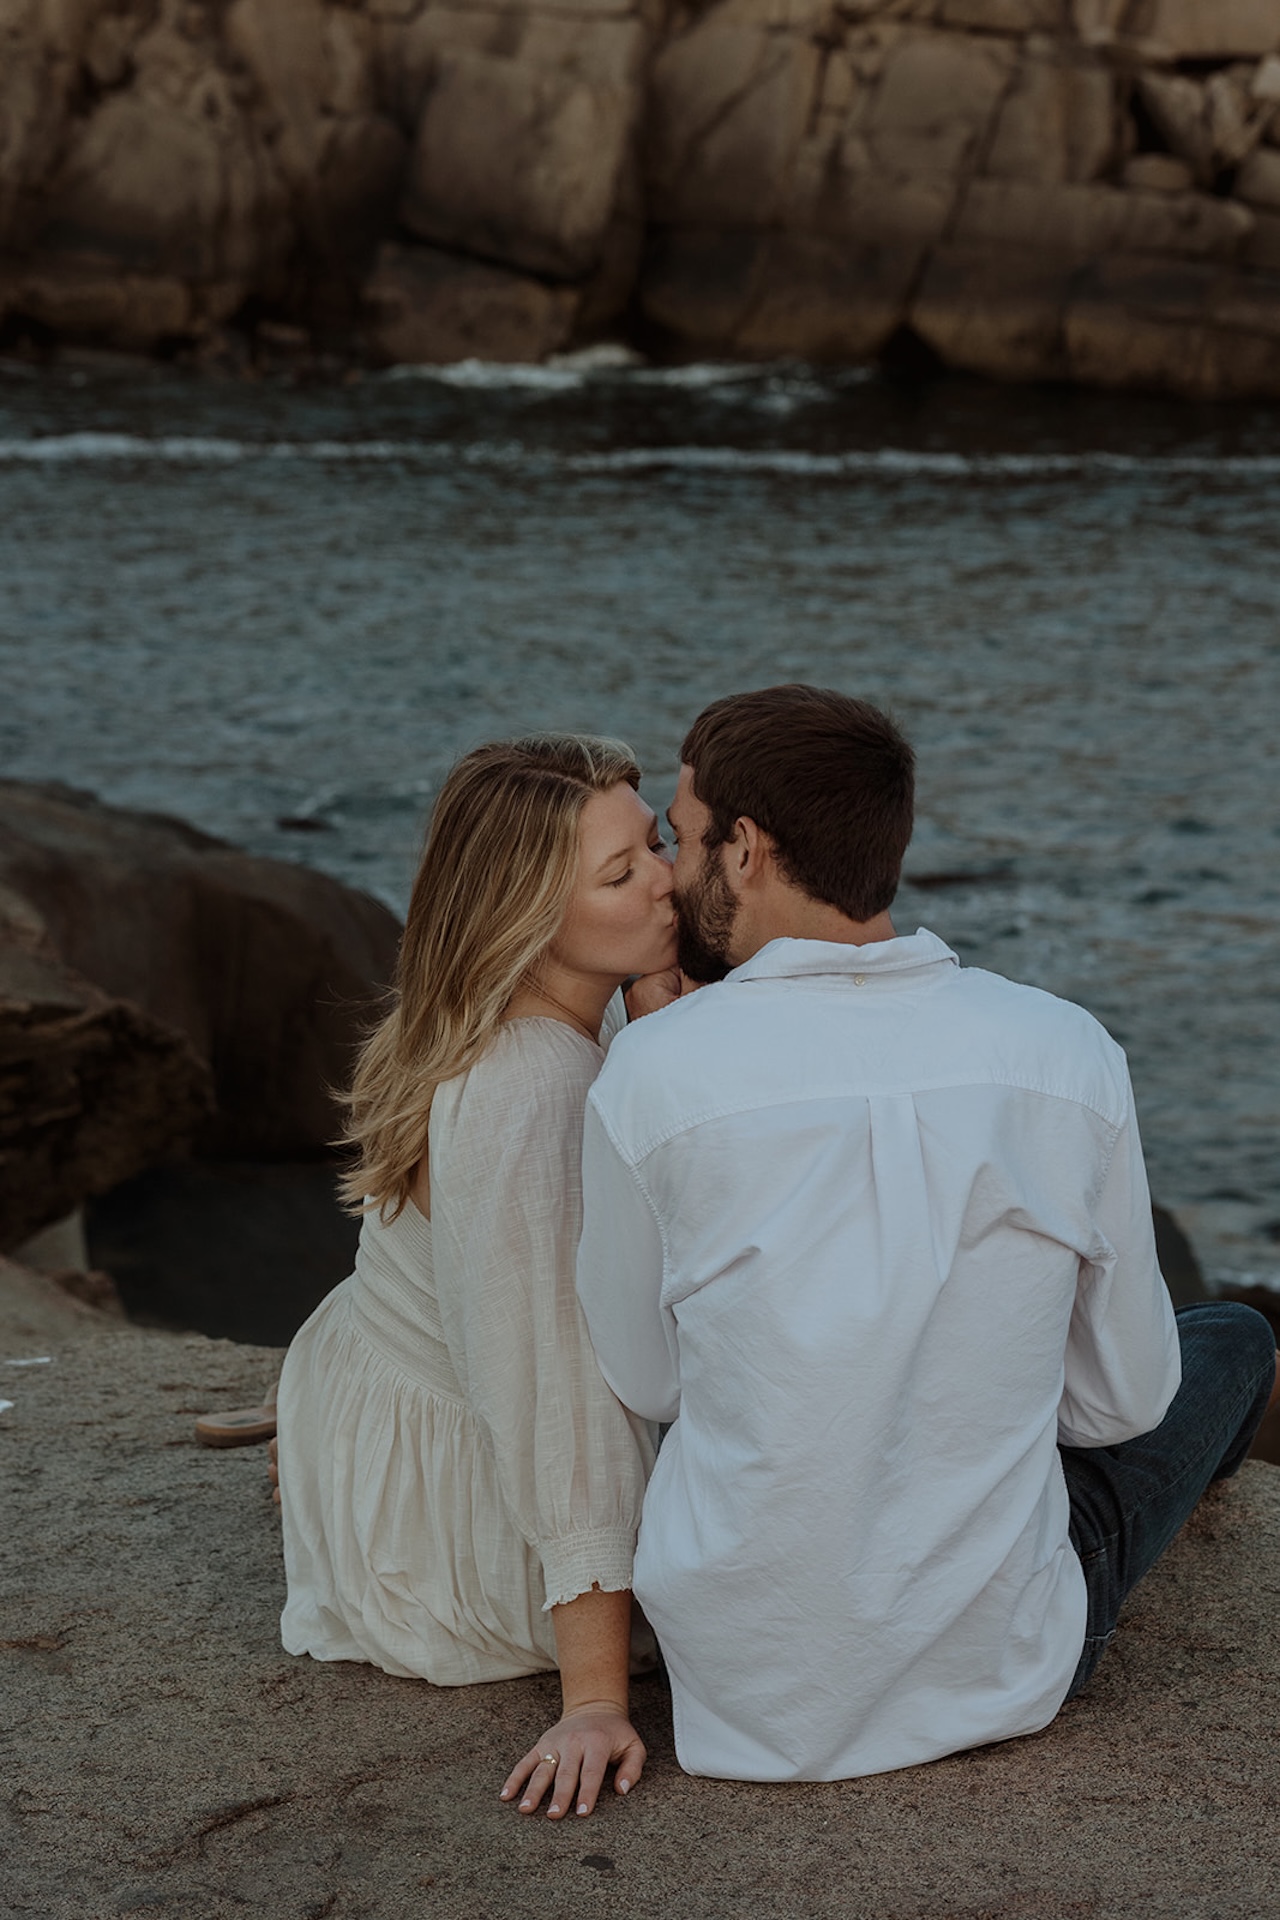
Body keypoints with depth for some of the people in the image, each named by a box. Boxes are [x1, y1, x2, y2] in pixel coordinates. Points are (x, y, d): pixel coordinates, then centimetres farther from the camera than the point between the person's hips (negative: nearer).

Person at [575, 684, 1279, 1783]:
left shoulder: (653, 1074, -17)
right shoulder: (1068, 1053, -11)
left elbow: (642, 1386, -1)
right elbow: (1121, 1402, 0)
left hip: (748, 1688, 0)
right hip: (1003, 1674, 0)